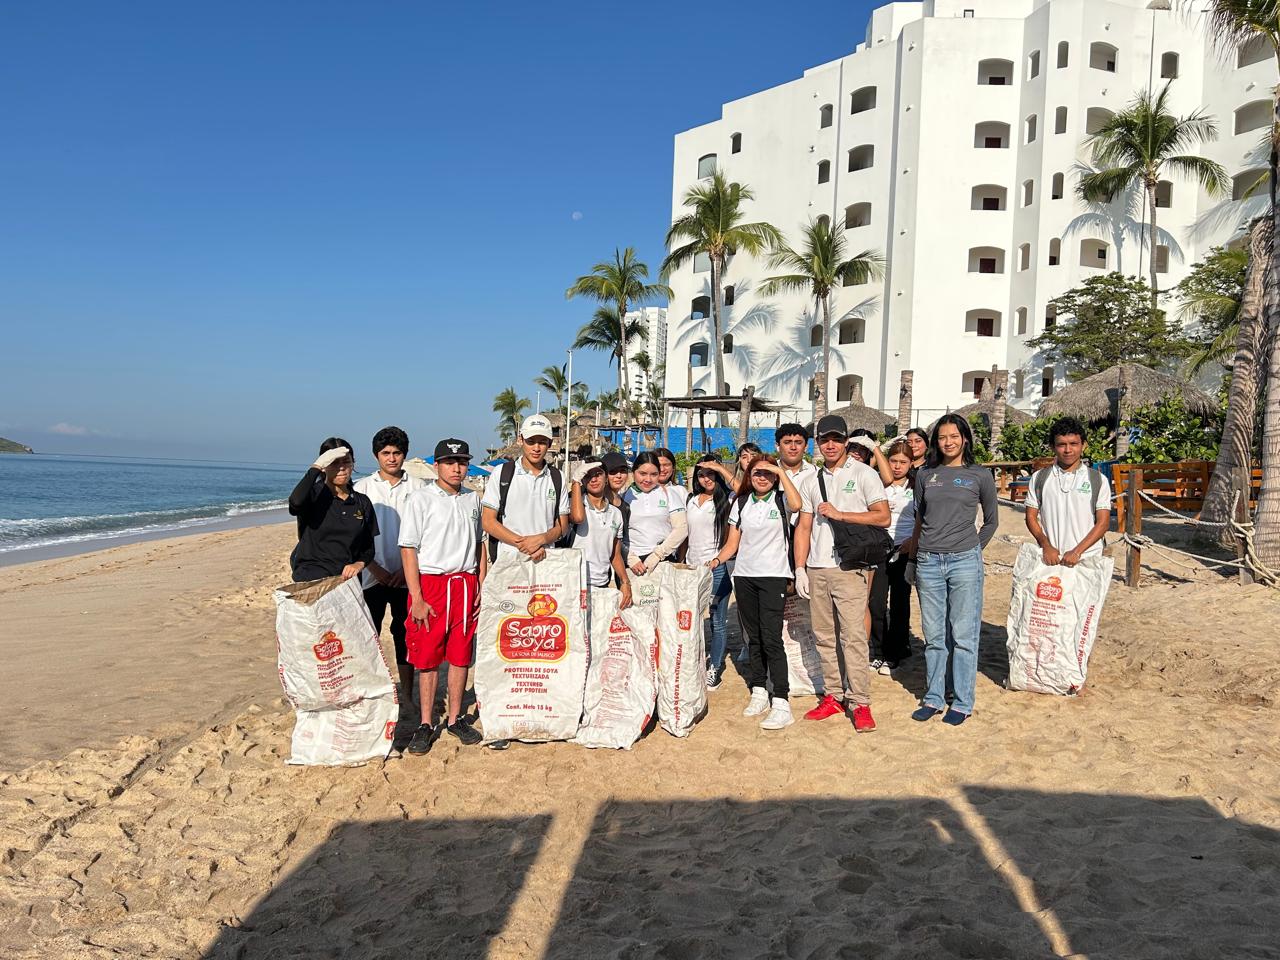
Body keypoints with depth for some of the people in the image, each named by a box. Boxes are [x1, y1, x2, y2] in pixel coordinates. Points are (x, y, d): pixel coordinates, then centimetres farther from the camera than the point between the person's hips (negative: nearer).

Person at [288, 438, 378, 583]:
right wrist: (317, 466, -15)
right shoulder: (313, 494, 1)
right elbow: (295, 502, -25)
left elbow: (368, 548, 16)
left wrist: (359, 564, -6)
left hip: (348, 580, 3)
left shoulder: (362, 502, 11)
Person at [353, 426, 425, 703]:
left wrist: (407, 568, -7)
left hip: (407, 576, 0)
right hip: (372, 575, 0)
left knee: (405, 634, 6)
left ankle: (407, 695, 15)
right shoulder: (363, 487, 4)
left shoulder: (417, 487, 4)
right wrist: (375, 567, -8)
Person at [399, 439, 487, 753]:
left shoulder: (473, 499, 10)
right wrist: (417, 598, -12)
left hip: (465, 585, 4)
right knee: (428, 657, 1)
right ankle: (426, 724, 10)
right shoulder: (421, 499, -4)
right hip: (431, 583, -4)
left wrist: (482, 586, 7)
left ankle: (455, 718, 20)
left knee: (461, 655, 8)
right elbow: (408, 548, -7)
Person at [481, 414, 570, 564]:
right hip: (508, 559, -2)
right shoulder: (501, 473, 5)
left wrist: (541, 539, -9)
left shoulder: (557, 478, 12)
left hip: (544, 558, 2)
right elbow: (488, 521, 0)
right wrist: (522, 543, -11)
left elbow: (563, 526, 12)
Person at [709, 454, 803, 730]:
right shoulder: (741, 503, 11)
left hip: (773, 576, -4)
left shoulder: (781, 501, 1)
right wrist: (717, 560, -7)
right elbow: (732, 542, 11)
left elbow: (797, 504, -25)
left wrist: (782, 472, -18)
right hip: (744, 576, 4)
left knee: (771, 638, -11)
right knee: (753, 637, 9)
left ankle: (781, 703, -9)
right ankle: (759, 692, 20)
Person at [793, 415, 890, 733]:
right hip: (816, 569, 5)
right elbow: (804, 527, 14)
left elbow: (883, 517, -7)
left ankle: (860, 703, -4)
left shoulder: (863, 474, 2)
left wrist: (839, 514, -11)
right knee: (825, 636, 9)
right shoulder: (812, 480, 15)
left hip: (849, 567, -5)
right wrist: (800, 568, 7)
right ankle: (834, 696, 18)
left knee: (853, 635, -9)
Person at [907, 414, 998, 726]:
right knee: (934, 636, 9)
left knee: (963, 636, 1)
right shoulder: (925, 475, 10)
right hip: (928, 561, 3)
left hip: (964, 561, -2)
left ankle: (962, 702, 11)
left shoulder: (980, 475, 3)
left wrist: (974, 548, 8)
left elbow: (992, 520, 13)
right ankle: (933, 698, 19)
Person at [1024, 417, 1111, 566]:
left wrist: (1077, 551, -11)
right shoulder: (1039, 478, 8)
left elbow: (1103, 522, 0)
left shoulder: (1098, 480, 5)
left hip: (1087, 558, 0)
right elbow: (1031, 517, 7)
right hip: (1050, 559, 1)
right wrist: (1046, 546, -9)